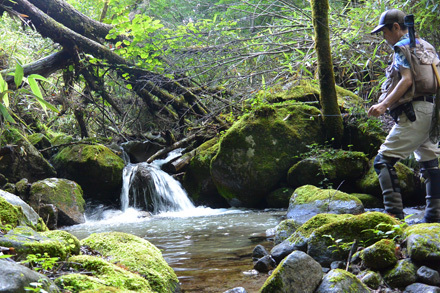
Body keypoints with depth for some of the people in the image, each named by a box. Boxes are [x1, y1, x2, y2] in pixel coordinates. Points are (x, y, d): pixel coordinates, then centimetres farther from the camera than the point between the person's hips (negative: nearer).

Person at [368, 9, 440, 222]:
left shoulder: (402, 47, -5)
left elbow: (407, 80, -17)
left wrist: (384, 105, -21)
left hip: (412, 113, -10)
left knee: (383, 160, -11)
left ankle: (394, 212, -19)